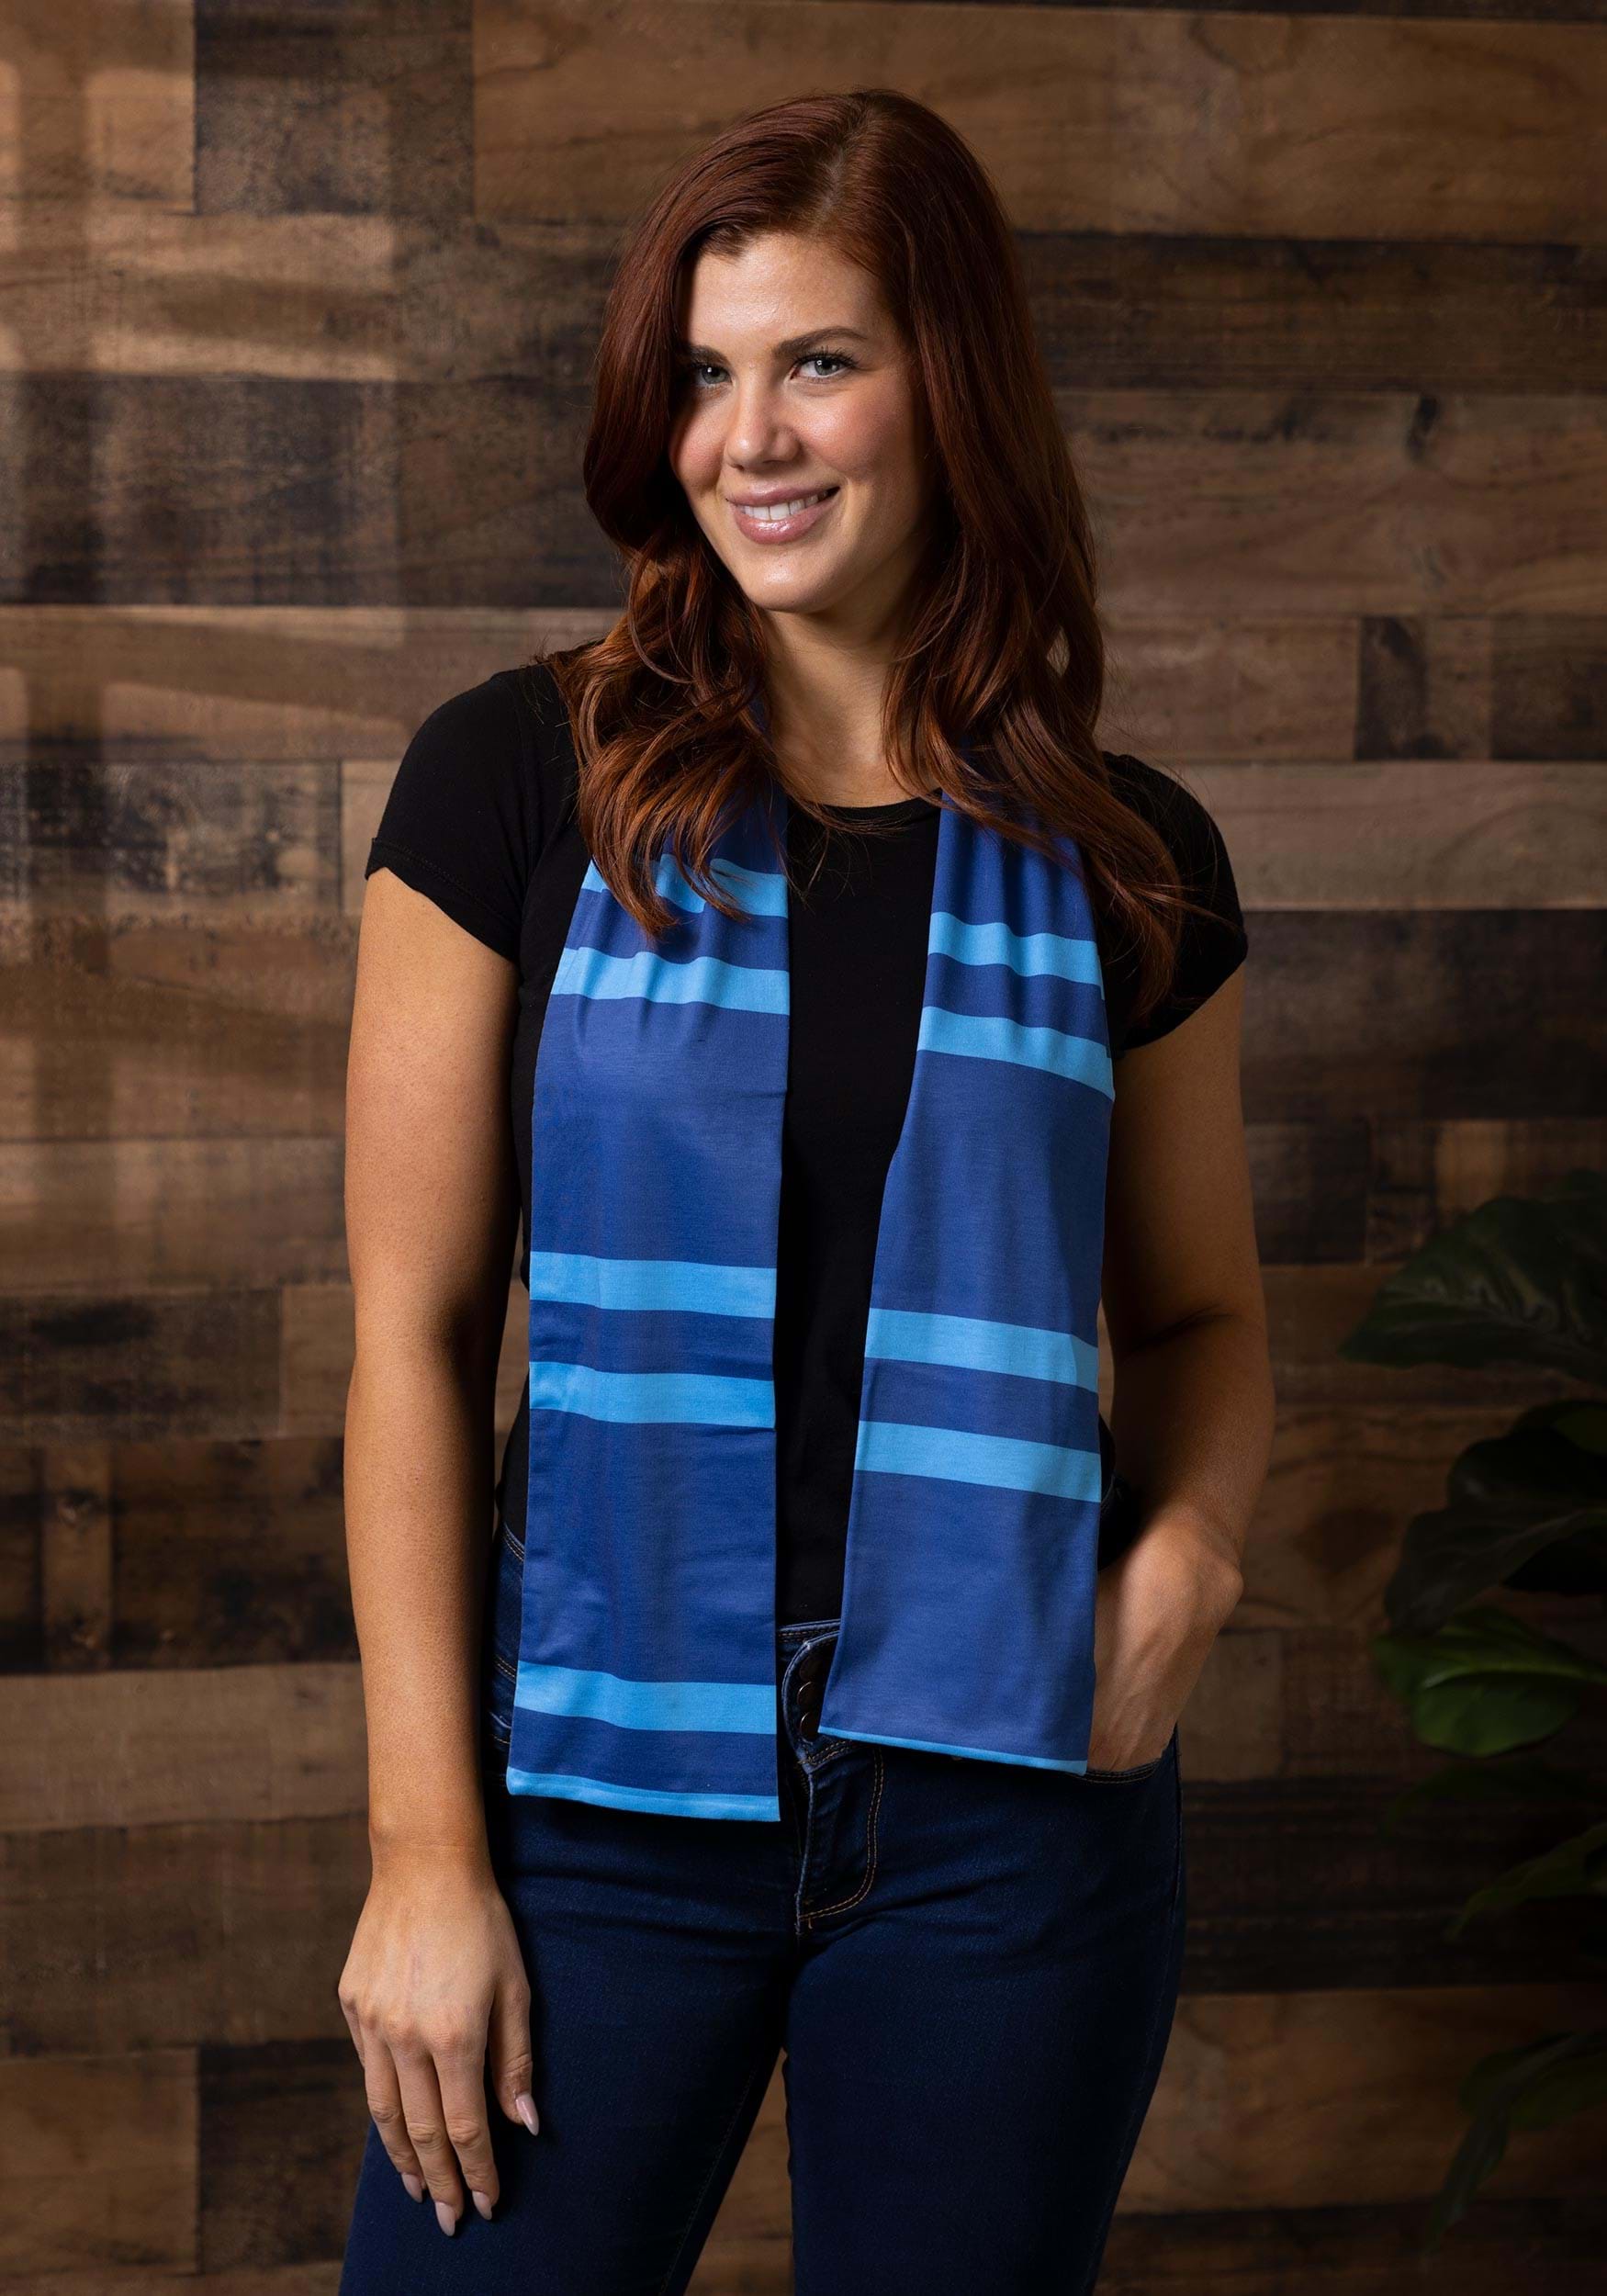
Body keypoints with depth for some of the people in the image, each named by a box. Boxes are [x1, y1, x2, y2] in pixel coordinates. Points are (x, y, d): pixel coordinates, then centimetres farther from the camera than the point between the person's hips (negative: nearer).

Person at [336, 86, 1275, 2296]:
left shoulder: (1125, 864, 4)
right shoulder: (516, 784, -2)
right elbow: (412, 1332, -3)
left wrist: (1186, 1549, -5)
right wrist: (425, 1846, -8)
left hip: (1008, 1823, 2)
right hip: (604, 1786, -1)